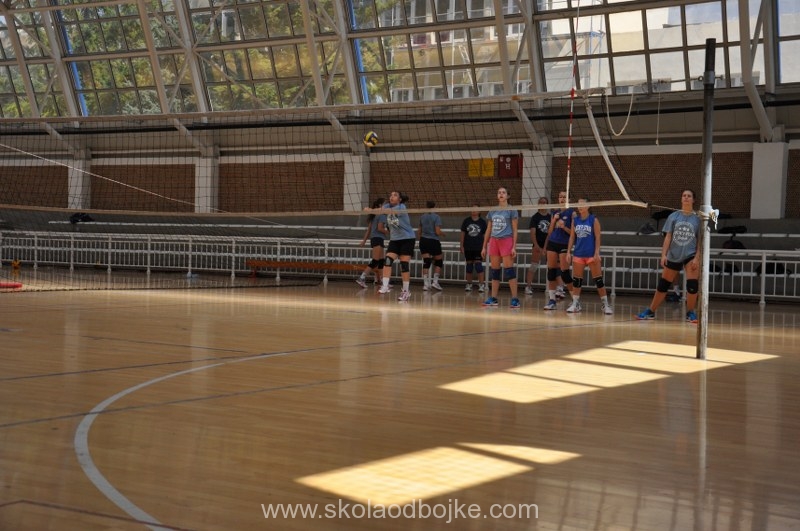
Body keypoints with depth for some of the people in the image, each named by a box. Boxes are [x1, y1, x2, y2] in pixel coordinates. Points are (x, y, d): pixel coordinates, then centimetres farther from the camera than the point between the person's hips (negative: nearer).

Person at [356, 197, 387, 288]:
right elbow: (380, 228, -18)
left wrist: (364, 239, 18)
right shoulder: (382, 215, -10)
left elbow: (369, 229, 17)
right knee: (375, 261, -12)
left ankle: (379, 280, 16)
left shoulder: (375, 215, 16)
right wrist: (388, 232, -2)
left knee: (381, 261, 13)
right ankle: (361, 278, -20)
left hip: (374, 239, 10)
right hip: (378, 239, -10)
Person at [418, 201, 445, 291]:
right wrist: (443, 234, 7)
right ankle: (435, 282, 1)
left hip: (423, 240, 5)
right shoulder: (436, 217, -9)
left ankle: (426, 284, -4)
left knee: (426, 263, 3)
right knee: (439, 262, 10)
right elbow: (438, 232, -14)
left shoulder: (422, 217, 8)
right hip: (434, 241, -5)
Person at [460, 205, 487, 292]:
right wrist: (462, 246, 4)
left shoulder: (482, 222, 1)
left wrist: (485, 247, 1)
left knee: (478, 265, -8)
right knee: (469, 265, 8)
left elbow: (485, 235, 4)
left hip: (478, 248, -2)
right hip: (468, 248, 2)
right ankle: (469, 285, 15)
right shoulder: (466, 221, 5)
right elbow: (462, 234, 8)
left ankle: (481, 285, -6)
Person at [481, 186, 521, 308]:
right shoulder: (492, 211, 14)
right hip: (493, 241, 5)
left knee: (509, 269, -10)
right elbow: (488, 230, 18)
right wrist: (484, 247, 14)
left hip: (506, 241, -5)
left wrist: (514, 247, -10)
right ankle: (493, 298, 11)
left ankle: (515, 299, -9)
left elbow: (515, 230, -2)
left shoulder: (511, 210, 1)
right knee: (494, 270, 6)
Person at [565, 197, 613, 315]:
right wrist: (568, 252, 6)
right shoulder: (575, 219, 7)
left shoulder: (594, 220, -4)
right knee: (576, 280, 5)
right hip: (578, 254, 4)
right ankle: (575, 304, 14)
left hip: (591, 254, -4)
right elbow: (572, 237, 11)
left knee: (598, 280, -4)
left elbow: (597, 238, -7)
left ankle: (606, 305, 1)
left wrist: (597, 253, -14)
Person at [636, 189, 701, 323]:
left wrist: (697, 258, -11)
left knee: (692, 285, -13)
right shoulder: (673, 216, 2)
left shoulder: (698, 218, -2)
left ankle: (690, 313, 6)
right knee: (663, 284, 8)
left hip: (691, 255, -2)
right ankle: (650, 311, 18)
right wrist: (663, 254, -6)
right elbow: (668, 237, 2)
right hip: (673, 256, 2)